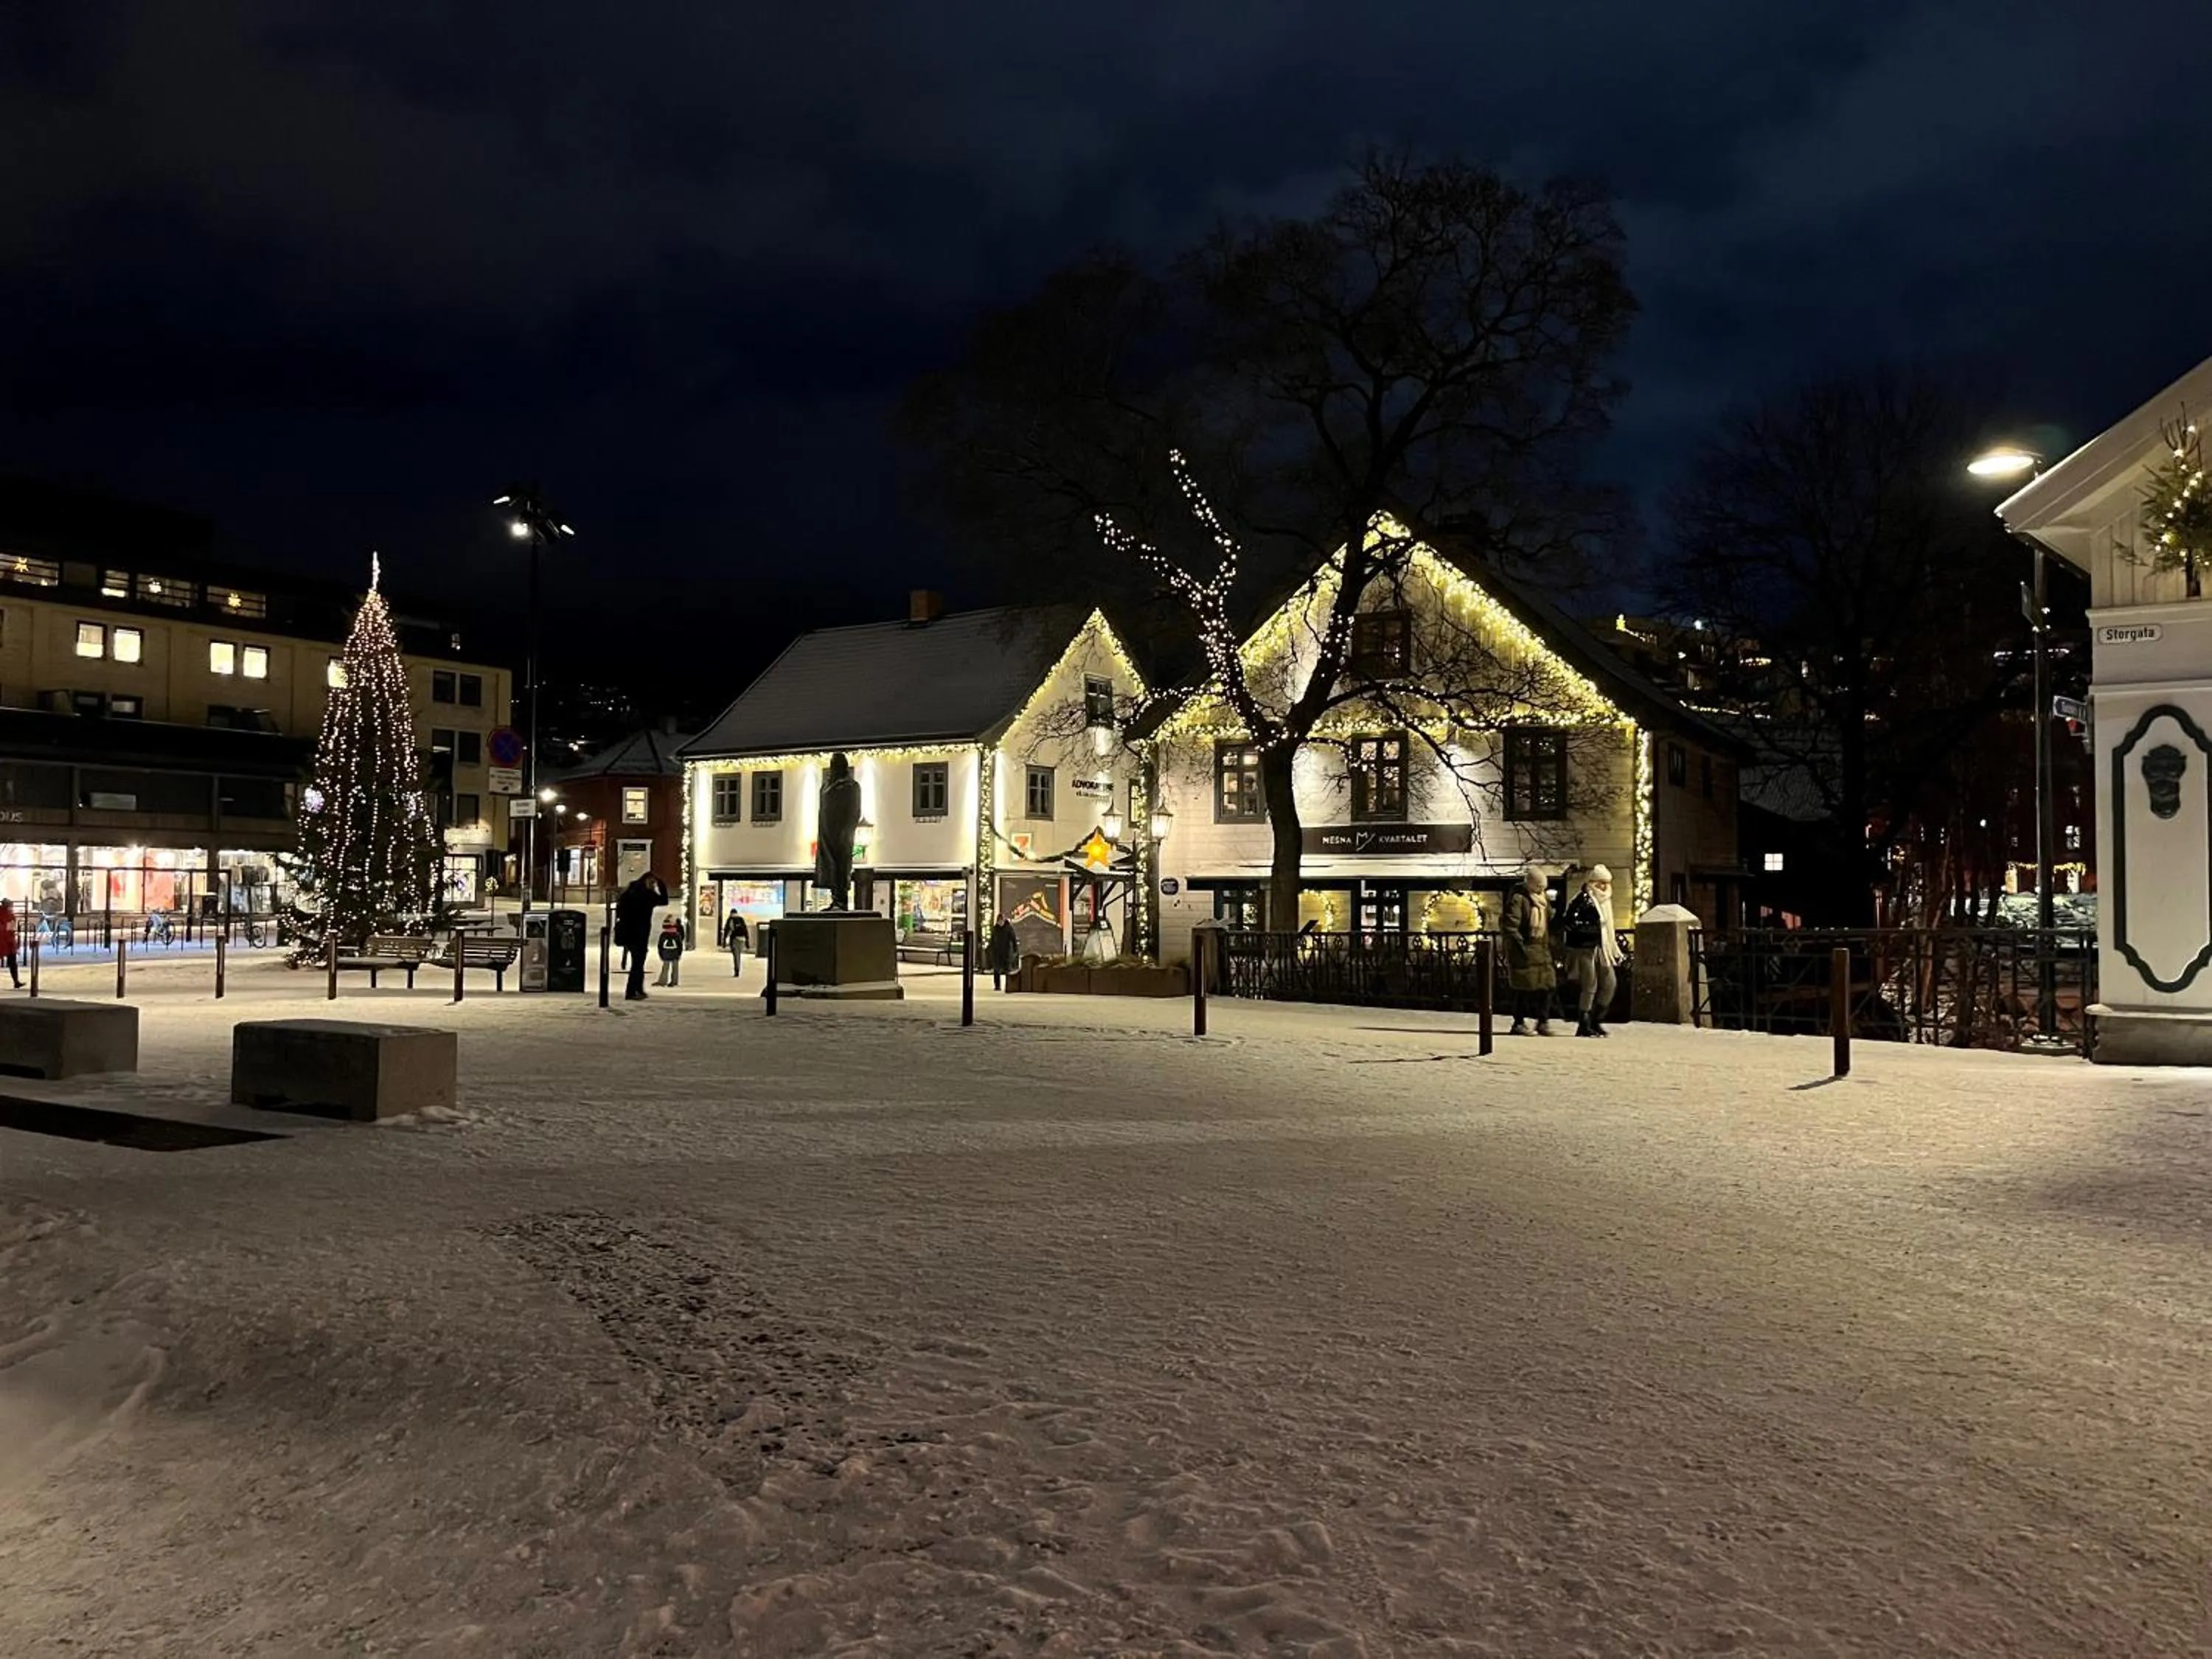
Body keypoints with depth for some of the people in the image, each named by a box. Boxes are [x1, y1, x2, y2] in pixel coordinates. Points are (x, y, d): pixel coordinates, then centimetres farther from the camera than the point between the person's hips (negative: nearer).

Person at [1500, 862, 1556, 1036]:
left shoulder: (1544, 897, 13)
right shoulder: (1517, 898, -13)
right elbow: (1510, 927, -18)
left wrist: (1550, 942, 16)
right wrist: (1521, 947, -20)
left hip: (1542, 947, 8)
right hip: (1524, 949, -8)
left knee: (1546, 984, 6)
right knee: (1524, 987, -5)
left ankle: (1543, 1022, 15)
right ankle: (1519, 1023, 4)